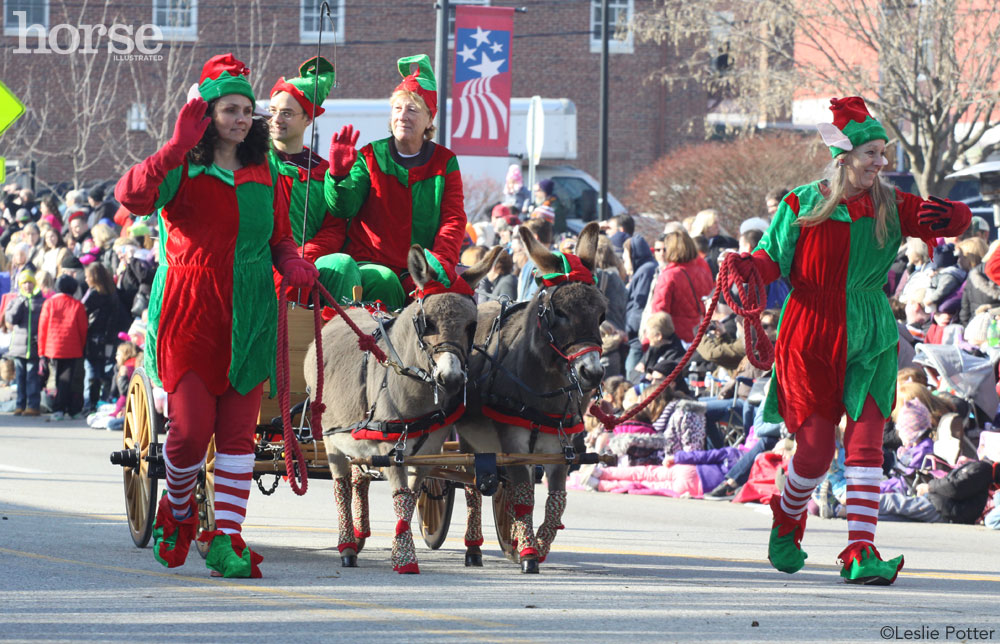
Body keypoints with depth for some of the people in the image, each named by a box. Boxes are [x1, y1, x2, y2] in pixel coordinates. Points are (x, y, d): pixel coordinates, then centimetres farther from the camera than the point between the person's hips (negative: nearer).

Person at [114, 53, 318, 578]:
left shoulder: (262, 174, 14)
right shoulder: (182, 169, 0)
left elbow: (278, 236, 23)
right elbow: (132, 196, -20)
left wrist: (292, 264, 1)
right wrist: (178, 146, -24)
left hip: (248, 317, 4)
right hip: (188, 313, -4)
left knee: (237, 432, -1)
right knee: (191, 427, -9)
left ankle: (226, 540, 0)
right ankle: (176, 514, 19)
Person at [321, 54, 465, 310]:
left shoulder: (444, 162, 13)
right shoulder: (370, 157, 10)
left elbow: (454, 219, 6)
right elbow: (343, 208, -1)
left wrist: (440, 261, -12)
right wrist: (339, 175, -22)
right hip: (369, 264, -1)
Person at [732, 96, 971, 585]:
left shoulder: (891, 207, 2)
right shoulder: (802, 205, -4)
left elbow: (959, 218, -1)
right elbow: (773, 257, 0)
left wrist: (950, 215, -26)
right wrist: (749, 267, -23)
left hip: (870, 341, 2)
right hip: (812, 339, -2)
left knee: (866, 442, -9)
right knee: (815, 449, 1)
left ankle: (861, 553, -10)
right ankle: (787, 519, 32)